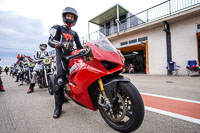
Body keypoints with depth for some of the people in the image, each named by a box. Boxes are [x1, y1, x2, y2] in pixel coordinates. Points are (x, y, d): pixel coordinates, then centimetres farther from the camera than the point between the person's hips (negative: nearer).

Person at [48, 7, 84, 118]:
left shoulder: (74, 33, 27)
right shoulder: (58, 28, 12)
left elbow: (79, 46, 21)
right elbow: (50, 41, -3)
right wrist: (62, 44, -21)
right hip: (62, 56, -5)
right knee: (60, 81, -18)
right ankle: (58, 107, -10)